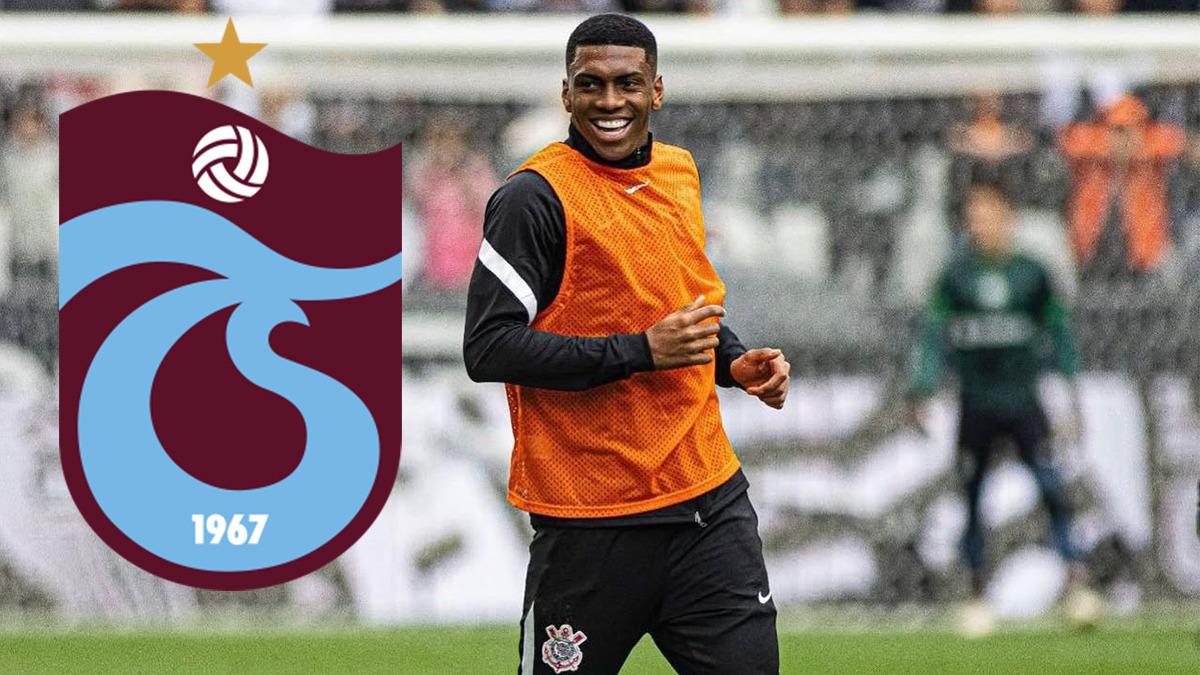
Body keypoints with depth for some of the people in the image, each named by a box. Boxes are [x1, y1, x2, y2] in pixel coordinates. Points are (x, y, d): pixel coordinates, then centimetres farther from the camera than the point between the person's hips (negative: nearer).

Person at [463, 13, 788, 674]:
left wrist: (735, 362, 7)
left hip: (708, 496, 6)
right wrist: (642, 351, -20)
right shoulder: (536, 195, -10)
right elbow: (488, 348, -18)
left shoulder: (678, 174, 12)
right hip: (589, 518, -6)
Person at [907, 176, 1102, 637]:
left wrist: (1074, 396, 7)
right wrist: (922, 394, -5)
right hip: (975, 405, 1)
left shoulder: (1032, 275, 2)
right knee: (973, 500, 5)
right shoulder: (955, 277, 3)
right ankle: (978, 595, 14)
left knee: (1051, 487, -15)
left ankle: (1076, 582, -17)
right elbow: (934, 335, 4)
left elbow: (1059, 335, 9)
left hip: (1023, 403, -1)